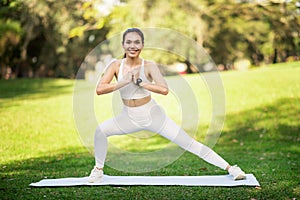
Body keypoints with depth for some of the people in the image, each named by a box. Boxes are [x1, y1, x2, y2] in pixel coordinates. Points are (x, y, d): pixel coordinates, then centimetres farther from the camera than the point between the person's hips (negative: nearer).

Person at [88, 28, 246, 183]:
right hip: (129, 117, 3)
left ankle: (230, 168, 1)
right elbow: (99, 89, -20)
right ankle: (98, 169, 8)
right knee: (101, 130, -16)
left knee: (189, 143, -5)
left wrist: (140, 82, -31)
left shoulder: (149, 66, -15)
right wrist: (124, 82, -29)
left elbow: (164, 89, -30)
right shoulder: (116, 65, -9)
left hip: (153, 115, -3)